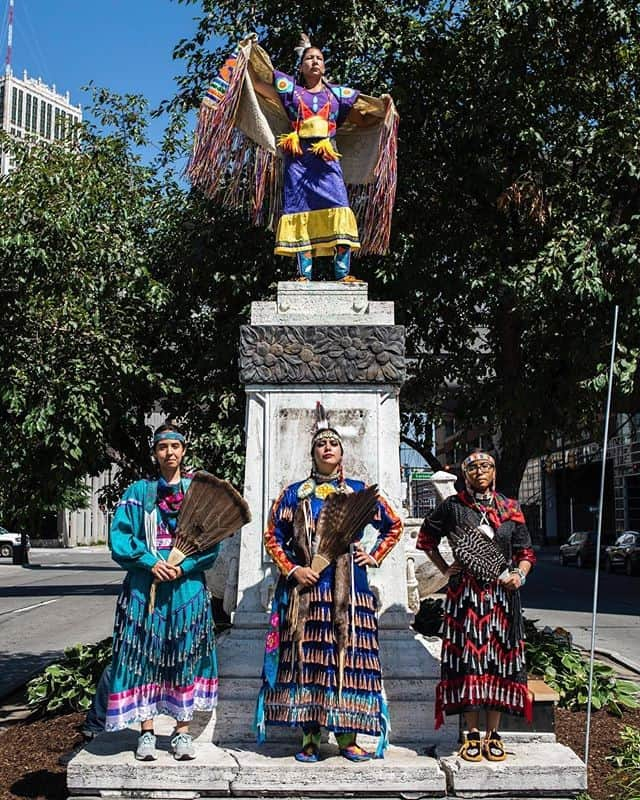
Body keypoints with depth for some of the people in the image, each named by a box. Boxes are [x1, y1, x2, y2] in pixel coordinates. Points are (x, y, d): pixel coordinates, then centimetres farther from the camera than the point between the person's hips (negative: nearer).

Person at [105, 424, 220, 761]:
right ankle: (147, 731, 10)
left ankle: (182, 731, 13)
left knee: (185, 656, 3)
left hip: (187, 586, 0)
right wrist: (150, 561, -13)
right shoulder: (139, 492, 7)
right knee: (144, 656, 0)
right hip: (145, 587, 0)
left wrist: (184, 566, -13)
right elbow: (119, 537, 0)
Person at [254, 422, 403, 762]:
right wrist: (292, 570, -5)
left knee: (349, 655, -2)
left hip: (350, 586, 1)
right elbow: (273, 537, 8)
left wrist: (374, 556, 11)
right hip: (307, 585, -1)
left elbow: (394, 526, 22)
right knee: (307, 656, -3)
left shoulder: (359, 491, 13)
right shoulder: (295, 493, 10)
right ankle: (309, 739, 4)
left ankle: (347, 737, 7)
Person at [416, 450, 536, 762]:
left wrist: (519, 575, -6)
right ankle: (472, 735, 9)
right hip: (465, 593, -2)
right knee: (468, 658, -1)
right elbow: (426, 538, 14)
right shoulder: (453, 505, 3)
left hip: (501, 593, 2)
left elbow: (526, 552, 13)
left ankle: (493, 735, 13)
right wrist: (445, 569, 6)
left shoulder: (510, 508, 8)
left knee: (499, 657, 3)